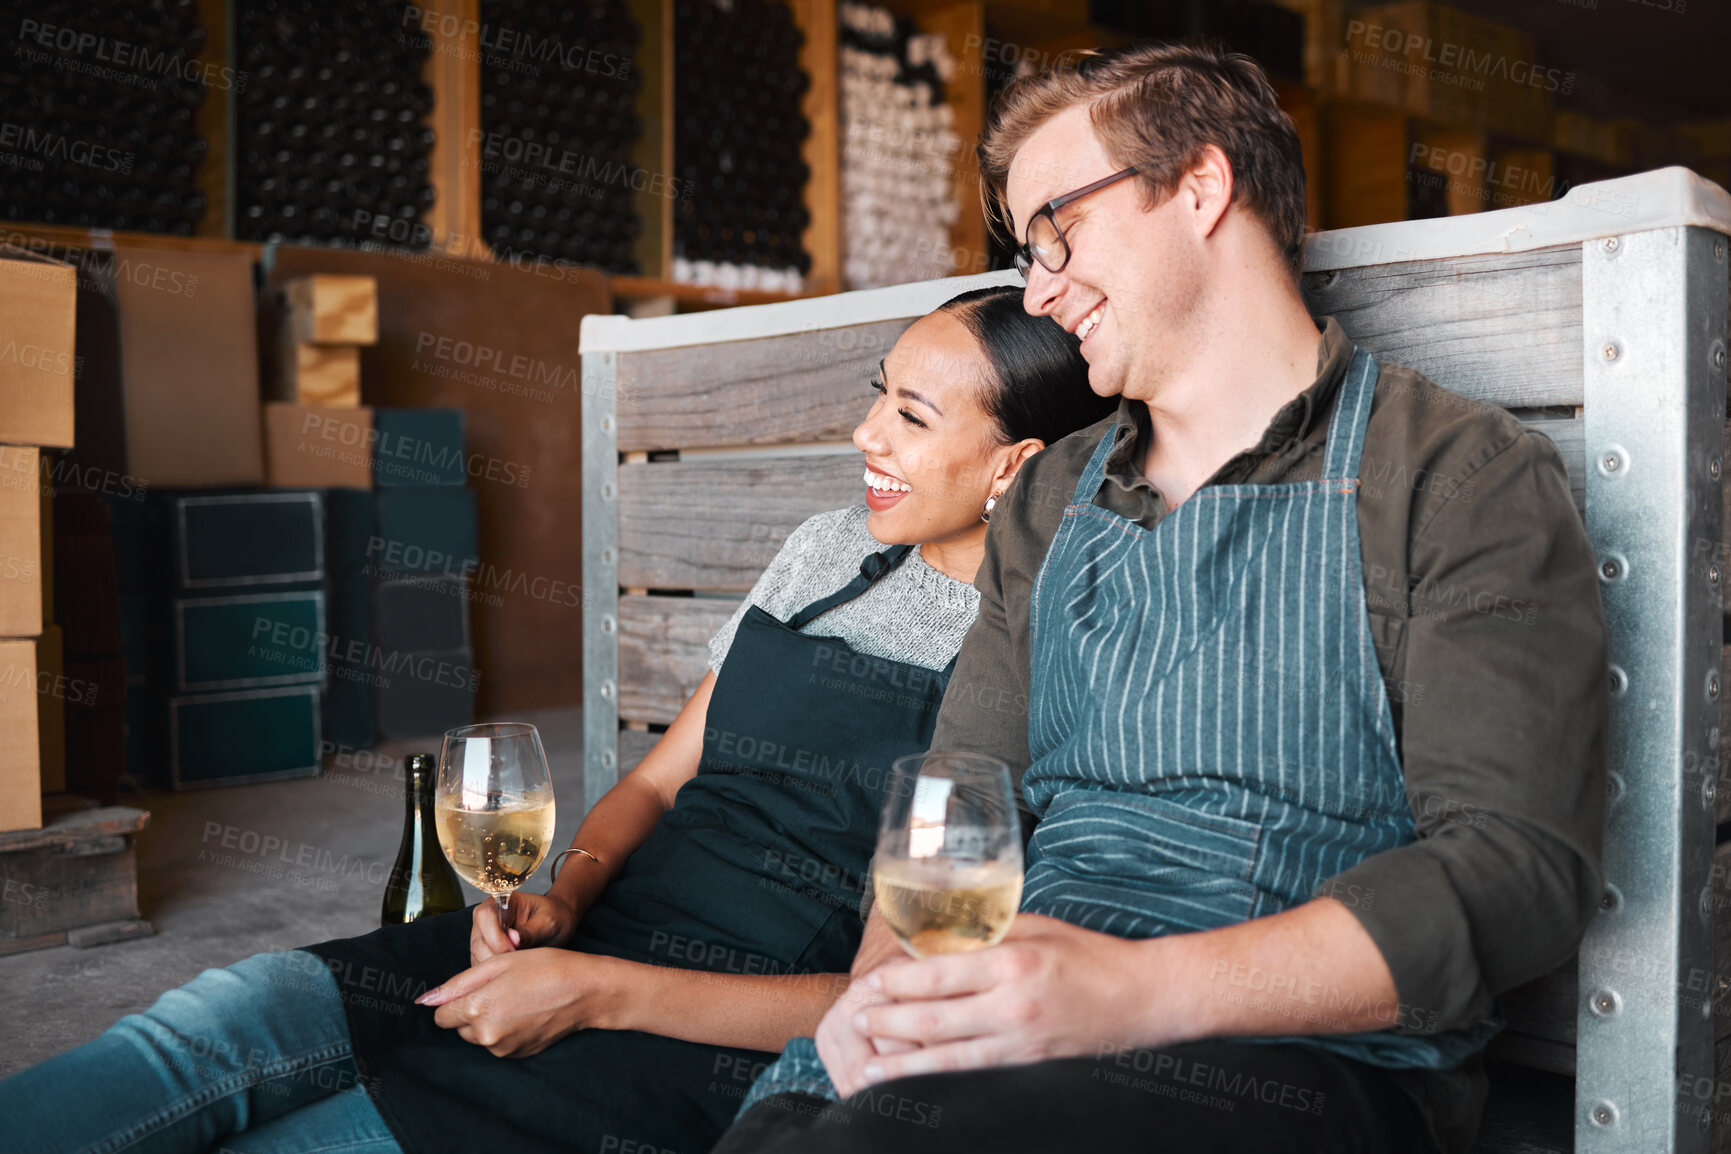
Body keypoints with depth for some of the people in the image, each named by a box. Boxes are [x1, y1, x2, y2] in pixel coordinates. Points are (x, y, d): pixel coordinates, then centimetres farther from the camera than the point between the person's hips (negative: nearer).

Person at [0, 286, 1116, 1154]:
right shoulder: (828, 549, 13)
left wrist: (601, 990, -18)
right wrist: (566, 893, -5)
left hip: (730, 1044, -6)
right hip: (599, 934, 6)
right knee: (216, 1023, -16)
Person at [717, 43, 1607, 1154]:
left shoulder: (1466, 479, -2)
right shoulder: (1046, 504, 16)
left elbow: (1518, 867, -12)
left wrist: (1137, 988, -24)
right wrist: (886, 977, -8)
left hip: (1309, 1055, -5)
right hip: (1023, 1021, 5)